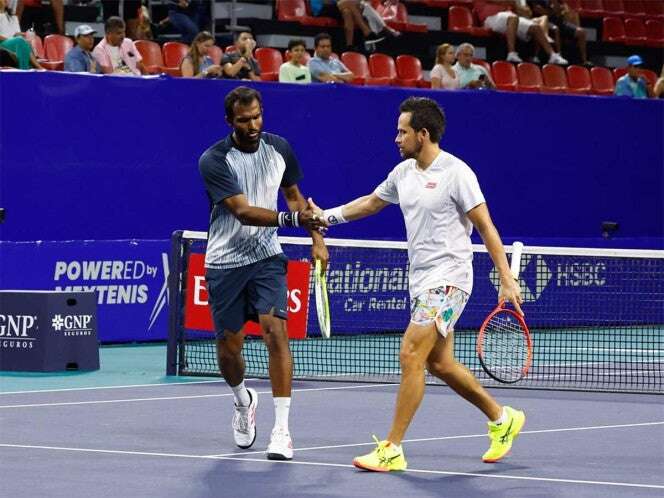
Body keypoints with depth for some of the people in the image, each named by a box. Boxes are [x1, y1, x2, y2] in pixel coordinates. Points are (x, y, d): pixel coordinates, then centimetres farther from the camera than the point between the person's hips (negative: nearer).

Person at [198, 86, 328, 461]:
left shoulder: (278, 148, -1)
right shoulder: (215, 160, -16)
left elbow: (294, 195, 16)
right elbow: (243, 211, -26)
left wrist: (317, 239, 8)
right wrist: (292, 218, -39)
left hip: (266, 257, 2)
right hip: (226, 261, -2)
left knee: (275, 329, -18)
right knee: (229, 345, 5)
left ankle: (282, 430, -18)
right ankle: (243, 401, 40)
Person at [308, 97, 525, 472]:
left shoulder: (456, 173, -14)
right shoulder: (404, 172, 9)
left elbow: (486, 228, -13)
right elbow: (371, 203, 28)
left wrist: (507, 281, -18)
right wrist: (326, 216, 22)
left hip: (448, 278, -9)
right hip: (422, 279, 9)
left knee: (411, 355, -14)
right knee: (438, 362, 13)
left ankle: (392, 450, -10)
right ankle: (502, 419, 31)